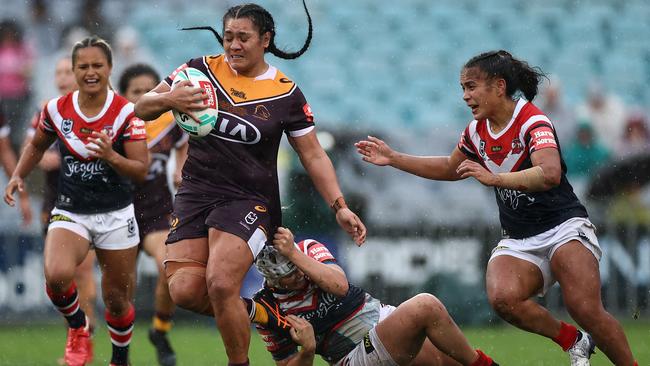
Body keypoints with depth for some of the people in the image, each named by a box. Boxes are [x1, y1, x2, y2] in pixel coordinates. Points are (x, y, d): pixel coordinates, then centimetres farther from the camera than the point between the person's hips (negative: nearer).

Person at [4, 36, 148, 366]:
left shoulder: (126, 113, -10)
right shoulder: (56, 110, -3)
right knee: (57, 275, -28)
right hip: (69, 213, 1)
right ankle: (78, 326, 4)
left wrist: (110, 156, -30)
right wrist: (18, 176, 4)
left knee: (116, 301, 6)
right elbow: (37, 145, 18)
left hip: (116, 216, -1)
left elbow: (141, 171, -12)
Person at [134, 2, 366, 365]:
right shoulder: (203, 69, 3)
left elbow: (313, 155, 4)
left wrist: (340, 206, -6)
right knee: (184, 291, -12)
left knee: (220, 284, -24)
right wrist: (168, 99, -18)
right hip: (196, 194, 3)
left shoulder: (286, 93, -1)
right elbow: (142, 109, 5)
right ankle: (240, 314, 18)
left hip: (249, 199, -3)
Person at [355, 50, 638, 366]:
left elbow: (550, 174, -35)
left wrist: (495, 178, -43)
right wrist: (393, 159, 25)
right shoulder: (477, 131, 8)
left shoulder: (533, 123, -16)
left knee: (586, 310, -26)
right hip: (518, 241, 6)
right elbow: (450, 168, 29)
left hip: (563, 228, -6)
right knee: (503, 298, -26)